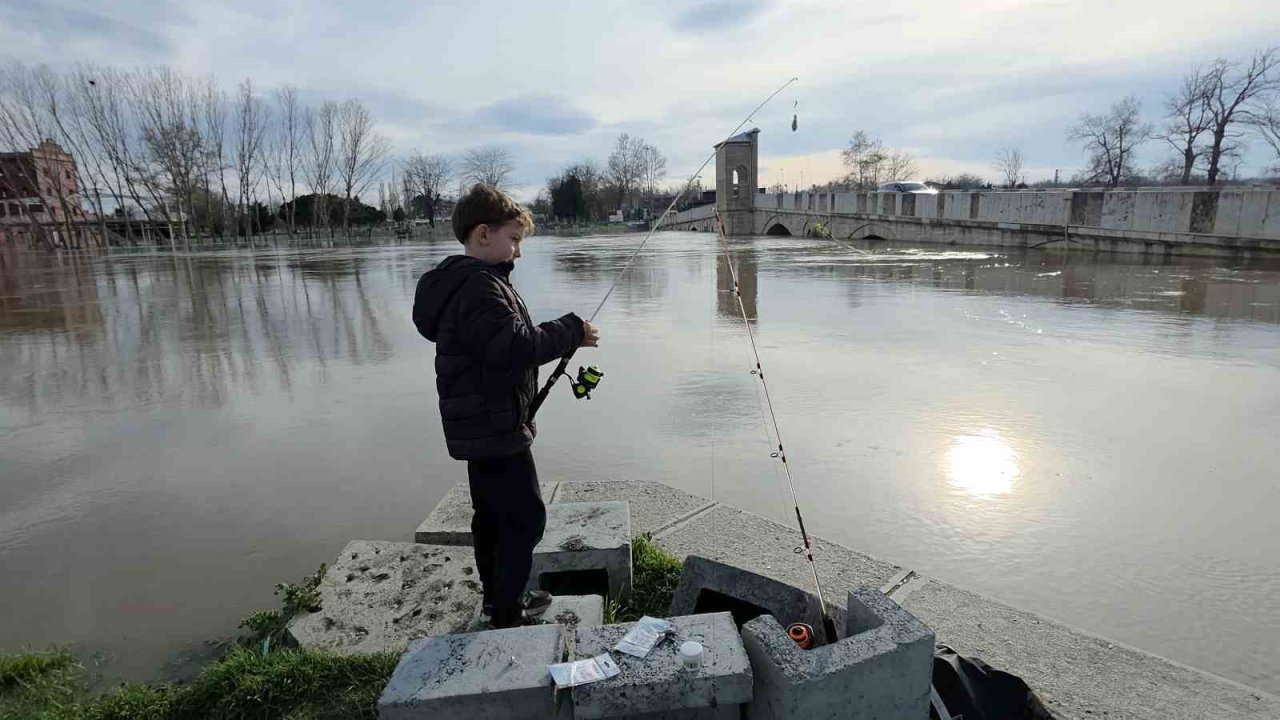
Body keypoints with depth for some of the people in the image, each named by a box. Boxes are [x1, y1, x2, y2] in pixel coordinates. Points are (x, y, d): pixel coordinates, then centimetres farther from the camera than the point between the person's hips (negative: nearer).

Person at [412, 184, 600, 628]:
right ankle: (507, 616, 7)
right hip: (493, 428, -11)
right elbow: (515, 345, -29)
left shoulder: (466, 281, 15)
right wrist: (572, 331, -18)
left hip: (481, 425, 11)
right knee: (524, 517, -4)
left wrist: (563, 335, 12)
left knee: (493, 514, 19)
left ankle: (499, 598, 33)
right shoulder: (478, 286, -20)